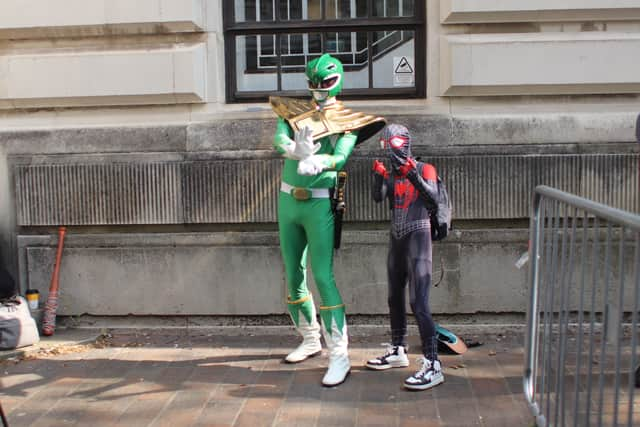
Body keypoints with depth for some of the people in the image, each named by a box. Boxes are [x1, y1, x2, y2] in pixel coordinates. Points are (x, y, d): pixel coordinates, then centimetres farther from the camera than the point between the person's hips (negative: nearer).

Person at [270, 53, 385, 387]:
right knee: (293, 276, 13)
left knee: (323, 276, -13)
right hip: (288, 199, 5)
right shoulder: (293, 111, 9)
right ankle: (310, 340, 30)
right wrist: (297, 151, -35)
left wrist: (319, 162, -40)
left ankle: (339, 356, -8)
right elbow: (279, 139, -12)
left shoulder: (346, 118, 0)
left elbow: (341, 157, -18)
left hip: (320, 203, -5)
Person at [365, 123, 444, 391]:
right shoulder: (391, 174, 10)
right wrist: (379, 176, -22)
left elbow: (434, 198, -20)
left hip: (418, 238, -7)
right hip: (397, 239, 7)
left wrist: (414, 176, -31)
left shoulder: (424, 169, -5)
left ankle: (432, 365, -14)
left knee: (418, 303, -15)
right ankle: (398, 351, 34)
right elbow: (378, 197, -6)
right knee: (395, 298, 17)